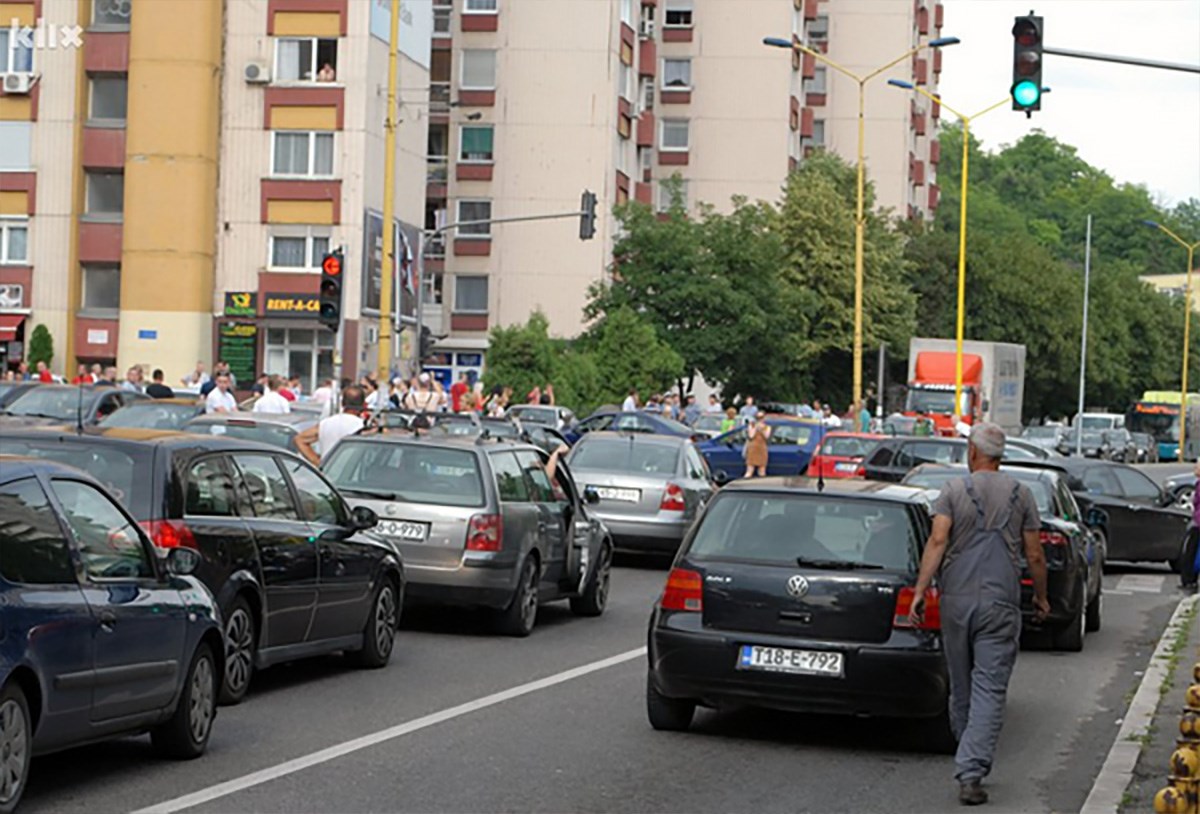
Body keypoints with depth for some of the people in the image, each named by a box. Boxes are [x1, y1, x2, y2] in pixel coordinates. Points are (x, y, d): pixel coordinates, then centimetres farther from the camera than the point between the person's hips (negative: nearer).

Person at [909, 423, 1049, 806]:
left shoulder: (953, 491, 1)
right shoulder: (1021, 494, 5)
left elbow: (938, 541, -11)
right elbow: (1034, 555, 5)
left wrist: (920, 590, -11)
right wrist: (1041, 597, 19)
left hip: (957, 599, 1)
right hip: (1000, 602, -1)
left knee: (961, 686, 14)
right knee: (989, 690, -4)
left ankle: (969, 763, 26)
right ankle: (971, 771, -16)